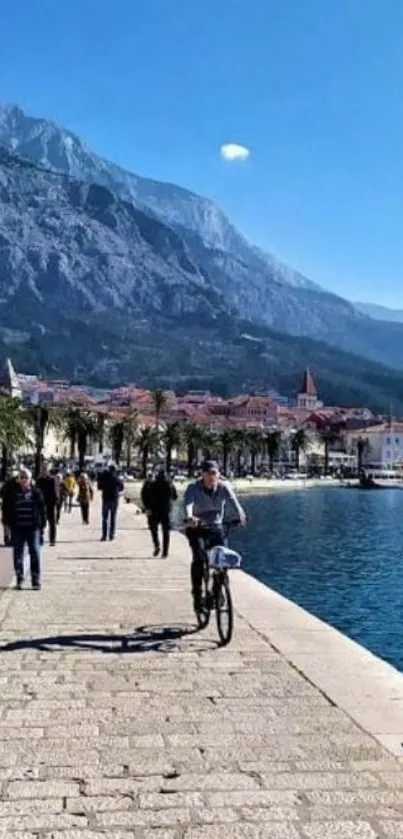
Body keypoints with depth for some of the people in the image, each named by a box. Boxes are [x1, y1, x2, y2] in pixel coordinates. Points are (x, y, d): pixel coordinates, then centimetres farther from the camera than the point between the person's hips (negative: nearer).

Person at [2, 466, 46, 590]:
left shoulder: (36, 492, 1)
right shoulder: (12, 492, 3)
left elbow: (42, 509, 3)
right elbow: (6, 509, 6)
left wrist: (43, 525, 0)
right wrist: (7, 524, 1)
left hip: (33, 528, -1)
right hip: (17, 528, 1)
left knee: (35, 553, -1)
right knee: (18, 554, 7)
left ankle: (36, 581, 5)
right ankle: (19, 580, 16)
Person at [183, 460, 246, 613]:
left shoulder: (224, 487, -11)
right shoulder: (194, 488, -17)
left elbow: (232, 500, -29)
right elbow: (188, 502, -37)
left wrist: (240, 514, -51)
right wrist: (189, 517, -60)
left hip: (215, 527, 2)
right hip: (196, 527, -2)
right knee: (198, 559, -21)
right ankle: (197, 593, -8)